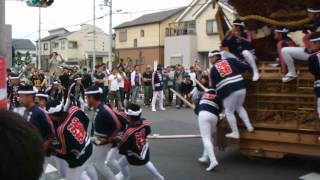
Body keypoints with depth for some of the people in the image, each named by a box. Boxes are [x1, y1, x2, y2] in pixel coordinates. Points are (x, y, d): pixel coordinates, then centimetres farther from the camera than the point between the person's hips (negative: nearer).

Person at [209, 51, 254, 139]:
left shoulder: (213, 69, 8)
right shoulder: (230, 61, 12)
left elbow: (212, 86, 12)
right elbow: (246, 66, 9)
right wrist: (237, 71, 29)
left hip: (228, 91, -4)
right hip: (241, 88, 4)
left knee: (229, 112, 14)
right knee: (239, 107, 27)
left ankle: (235, 133, 16)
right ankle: (249, 126, 21)